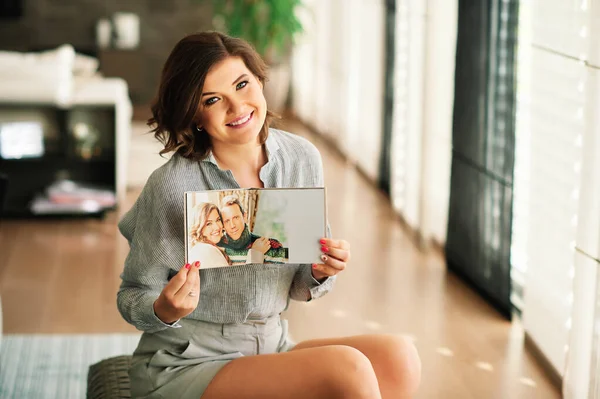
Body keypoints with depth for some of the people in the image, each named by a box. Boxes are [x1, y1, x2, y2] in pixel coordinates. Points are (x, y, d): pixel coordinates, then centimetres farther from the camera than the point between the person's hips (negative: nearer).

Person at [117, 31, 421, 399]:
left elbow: (297, 288, 10)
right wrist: (165, 311, -28)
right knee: (346, 368, -27)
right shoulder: (172, 186, -17)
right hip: (185, 365, -6)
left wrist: (322, 273, -12)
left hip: (272, 348, 6)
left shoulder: (304, 160, 0)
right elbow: (132, 299, -6)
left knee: (399, 357, -19)